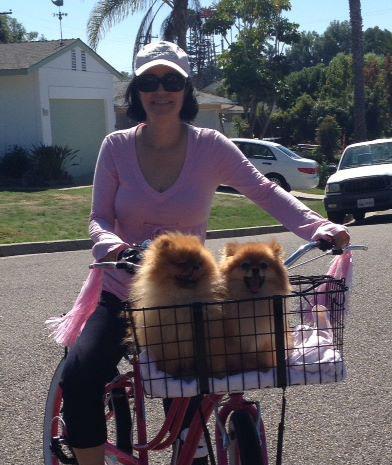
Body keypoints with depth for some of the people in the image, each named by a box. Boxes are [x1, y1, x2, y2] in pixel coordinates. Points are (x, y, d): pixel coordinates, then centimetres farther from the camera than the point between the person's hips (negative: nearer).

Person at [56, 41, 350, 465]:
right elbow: (99, 218, -4)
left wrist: (318, 227, -25)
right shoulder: (117, 147, -5)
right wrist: (108, 243, -28)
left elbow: (265, 192, -9)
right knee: (78, 378, -24)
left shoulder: (211, 147, -7)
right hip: (121, 292, 0)